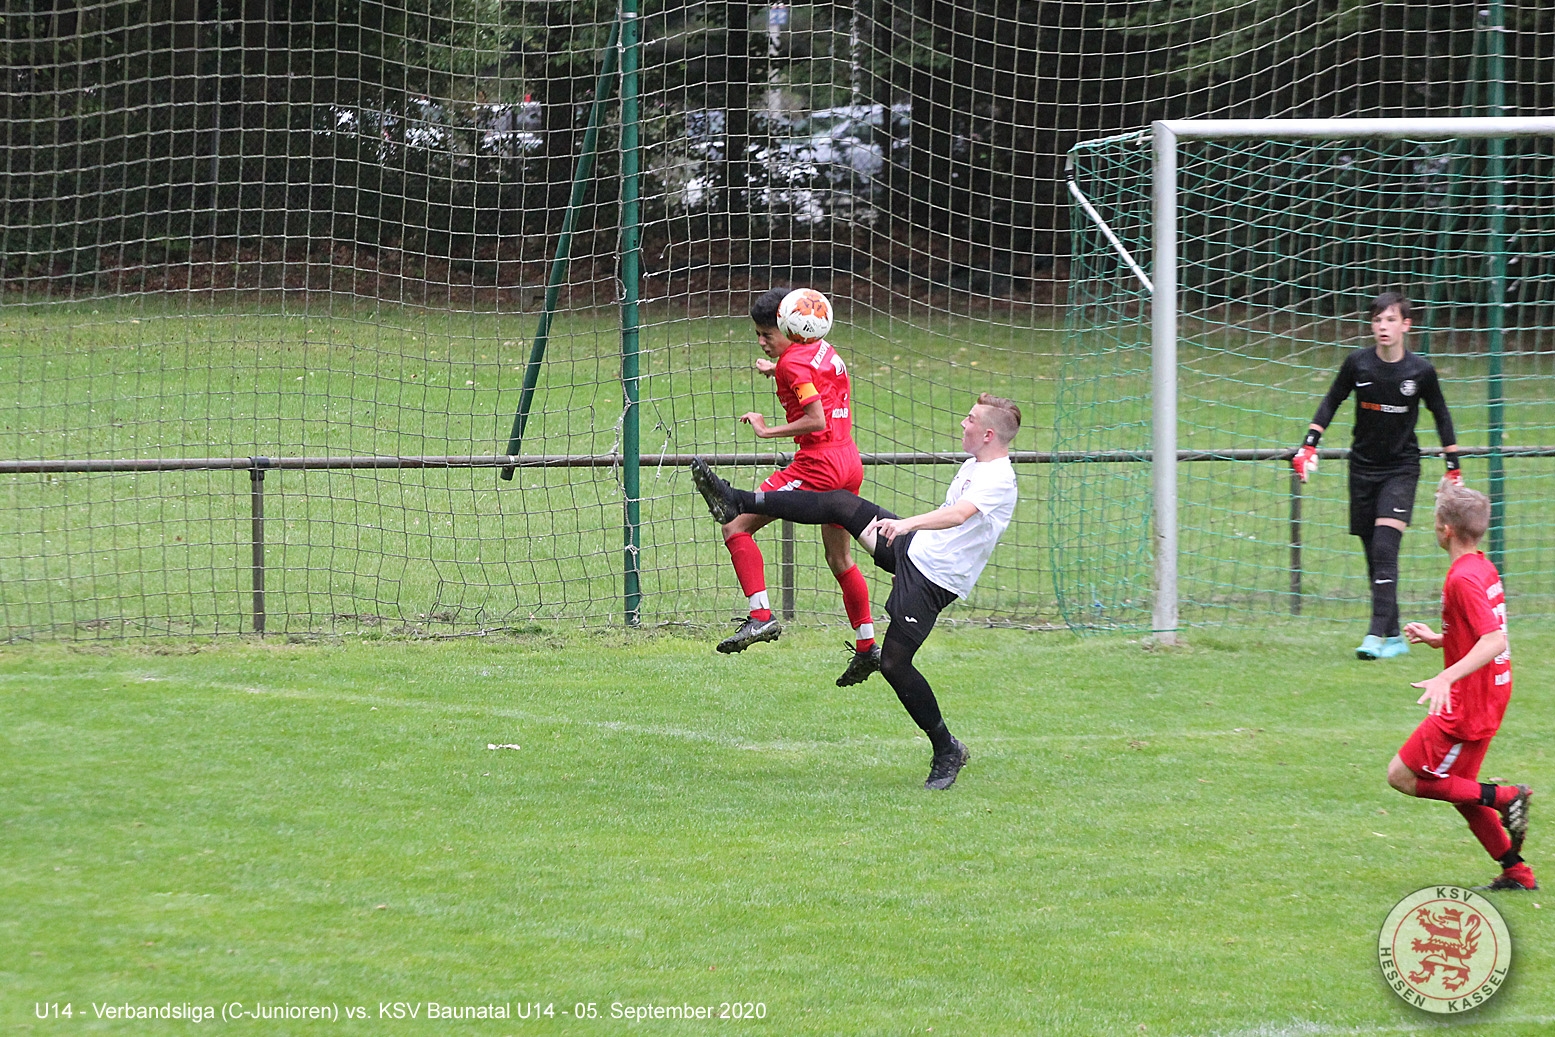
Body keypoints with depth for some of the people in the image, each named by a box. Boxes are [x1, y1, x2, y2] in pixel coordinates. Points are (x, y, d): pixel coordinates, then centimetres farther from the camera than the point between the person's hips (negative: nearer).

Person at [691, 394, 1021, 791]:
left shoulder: (999, 481, -21)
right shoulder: (974, 465, 10)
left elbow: (958, 513, -39)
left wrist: (909, 523, -53)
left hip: (932, 581, -9)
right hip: (914, 549, 9)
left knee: (894, 663, -12)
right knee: (841, 503, 0)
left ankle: (947, 750, 4)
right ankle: (737, 501, 4)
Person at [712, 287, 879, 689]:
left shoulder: (793, 363, -13)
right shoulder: (823, 350, 13)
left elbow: (816, 420, -21)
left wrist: (767, 430, -13)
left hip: (819, 464, -9)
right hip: (850, 463, 9)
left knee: (736, 526, -8)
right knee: (839, 560, 22)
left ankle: (761, 616, -20)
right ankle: (867, 648, 25)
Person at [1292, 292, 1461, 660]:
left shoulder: (1420, 370, -9)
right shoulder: (1358, 363, -7)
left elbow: (1441, 416, 6)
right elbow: (1331, 402, 8)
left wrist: (1453, 468, 10)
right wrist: (1309, 446, -1)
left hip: (1401, 468, -3)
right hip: (1363, 466, 3)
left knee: (1385, 549, -17)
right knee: (1374, 556, 4)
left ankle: (1378, 635, -21)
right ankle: (1394, 637, 13)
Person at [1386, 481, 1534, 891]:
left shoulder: (1463, 579, -21)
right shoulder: (1484, 568, 9)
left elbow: (1494, 641, -31)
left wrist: (1446, 678, -39)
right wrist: (1437, 639, 15)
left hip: (1469, 704, -10)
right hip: (1490, 697, 10)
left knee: (1403, 776, -5)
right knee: (1458, 786, 18)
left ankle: (1505, 798, -8)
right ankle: (1516, 872, 18)